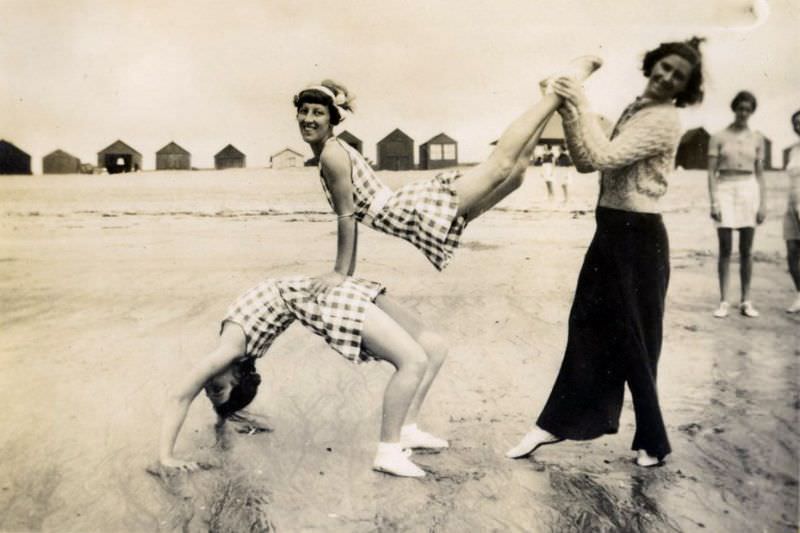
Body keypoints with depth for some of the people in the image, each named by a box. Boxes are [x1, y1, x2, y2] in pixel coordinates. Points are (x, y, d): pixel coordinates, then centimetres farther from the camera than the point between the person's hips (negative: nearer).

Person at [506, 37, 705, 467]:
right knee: (588, 326, 13)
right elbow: (586, 163, 9)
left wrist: (582, 105, -18)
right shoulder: (635, 111, 14)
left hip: (638, 237, -9)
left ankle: (652, 440, 21)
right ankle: (555, 423, 24)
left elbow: (604, 157, -24)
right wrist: (567, 113, -1)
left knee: (631, 340, 2)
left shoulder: (663, 120, -13)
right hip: (611, 231, 9)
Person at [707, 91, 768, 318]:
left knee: (746, 250, 4)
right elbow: (712, 172, -2)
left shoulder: (757, 139, 8)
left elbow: (760, 173, 10)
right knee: (725, 249, -2)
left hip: (749, 190, 2)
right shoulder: (719, 137, 1)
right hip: (725, 191, -2)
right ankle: (724, 301, 3)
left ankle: (746, 301, 11)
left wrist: (763, 203, 3)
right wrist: (713, 201, -10)